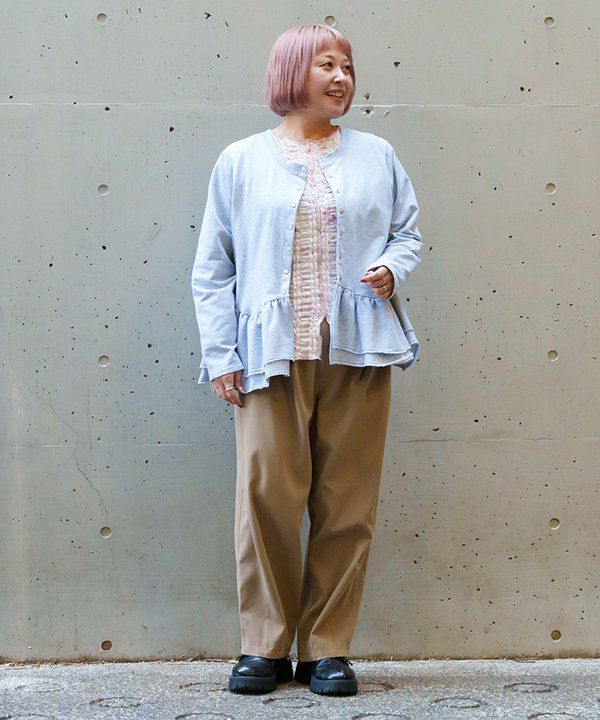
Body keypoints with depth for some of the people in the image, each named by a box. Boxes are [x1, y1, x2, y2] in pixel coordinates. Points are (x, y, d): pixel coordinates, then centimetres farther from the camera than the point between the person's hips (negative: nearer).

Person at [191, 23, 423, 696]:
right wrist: (220, 355, 0)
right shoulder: (241, 161, 10)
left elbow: (408, 230, 21)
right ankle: (265, 646, 10)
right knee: (266, 498, -5)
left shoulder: (376, 156, 14)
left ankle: (327, 648, 13)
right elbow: (212, 268, 8)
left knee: (347, 502, 1)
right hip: (272, 357, -1)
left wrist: (391, 268, -2)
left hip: (356, 355, 2)